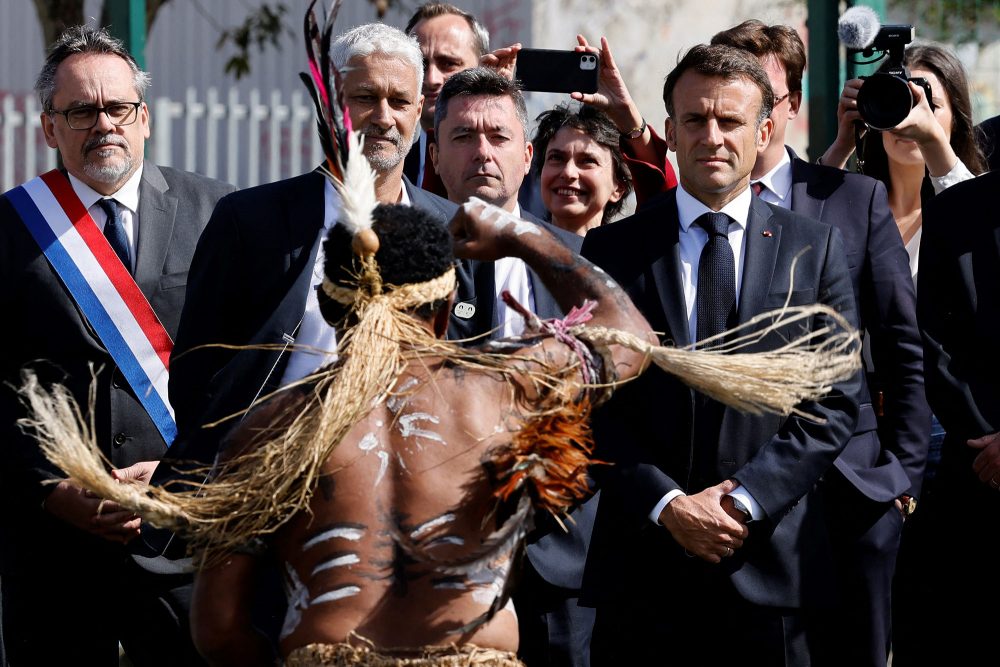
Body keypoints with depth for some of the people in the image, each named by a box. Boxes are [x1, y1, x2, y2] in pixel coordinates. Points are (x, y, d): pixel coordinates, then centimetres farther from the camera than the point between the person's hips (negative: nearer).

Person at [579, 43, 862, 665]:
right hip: (643, 563, 0)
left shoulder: (817, 248, 7)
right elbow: (595, 405, 2)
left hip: (771, 564, 0)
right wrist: (667, 504, -11)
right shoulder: (611, 252, 6)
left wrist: (743, 498, -10)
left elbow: (837, 401, 1)